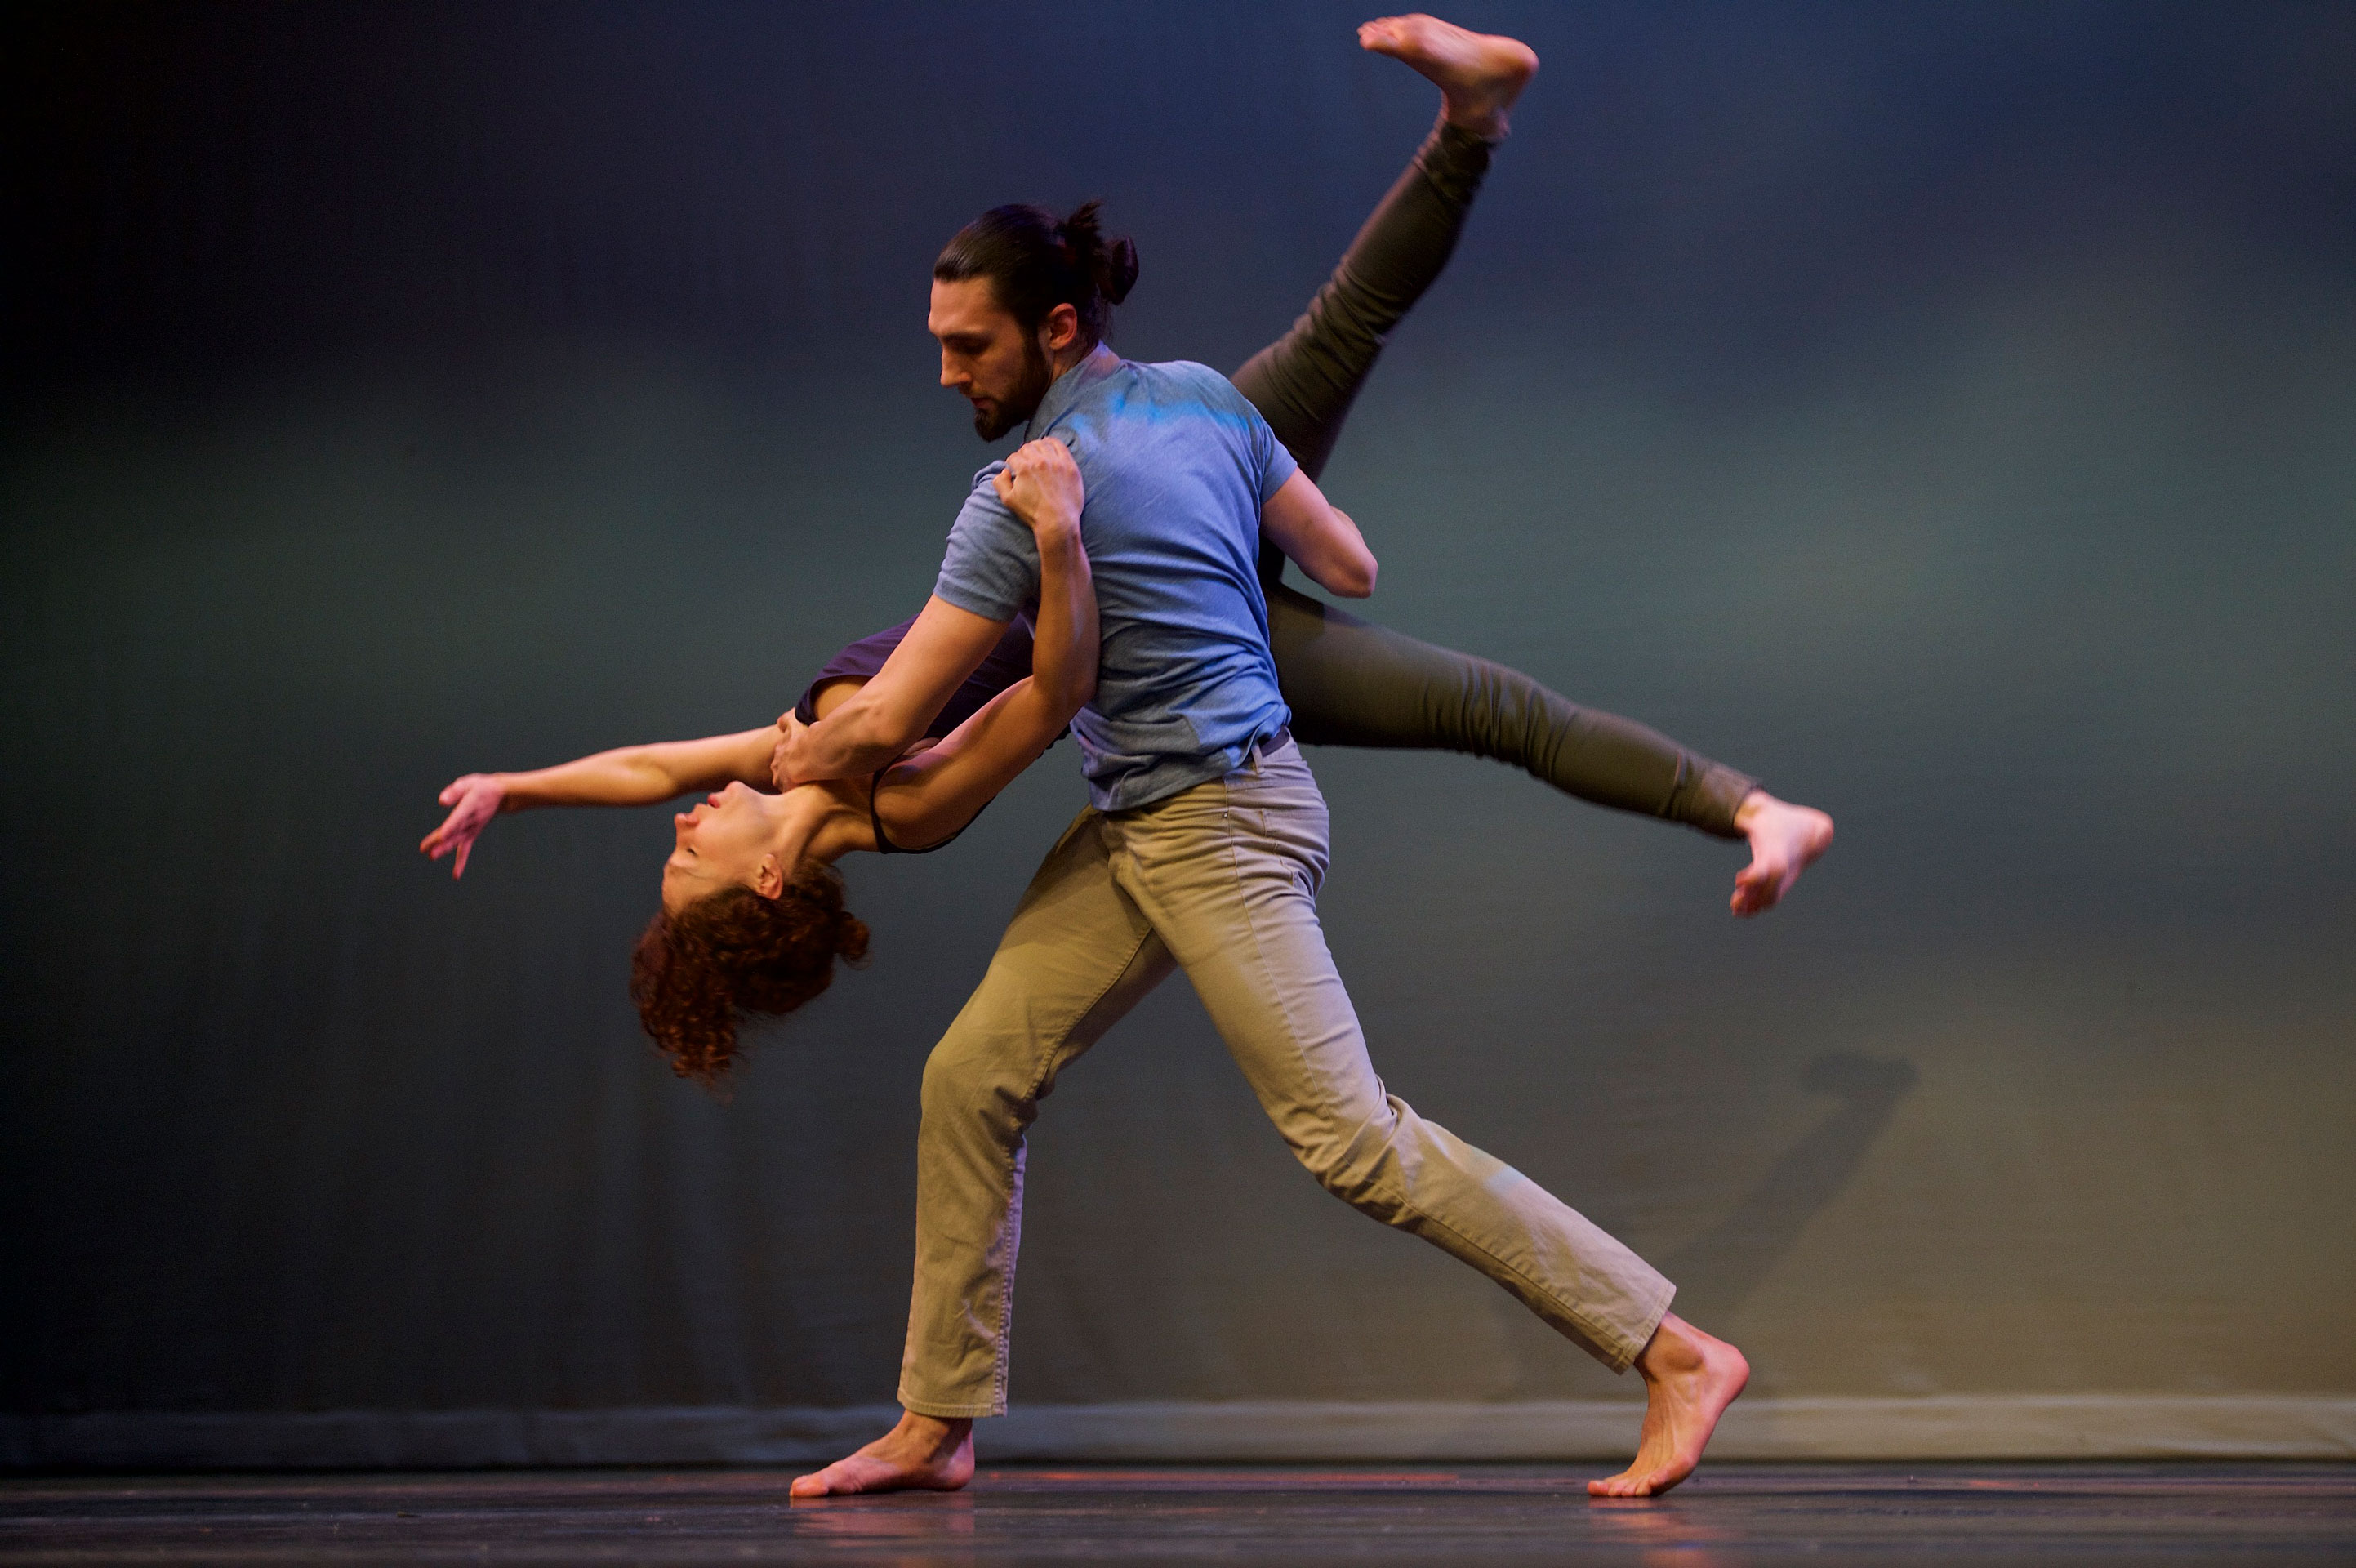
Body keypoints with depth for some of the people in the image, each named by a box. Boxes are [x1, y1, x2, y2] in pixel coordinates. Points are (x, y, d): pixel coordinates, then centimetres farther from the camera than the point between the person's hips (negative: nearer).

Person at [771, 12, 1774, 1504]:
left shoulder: (1029, 493, -19)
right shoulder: (1204, 399, 5)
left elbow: (886, 726, -15)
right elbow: (1350, 565, 12)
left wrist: (789, 764, 6)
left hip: (1221, 832, -10)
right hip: (1137, 833, 10)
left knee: (1352, 1135, -12)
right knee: (973, 1076, 8)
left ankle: (1675, 1353, -9)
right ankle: (939, 1423, 15)